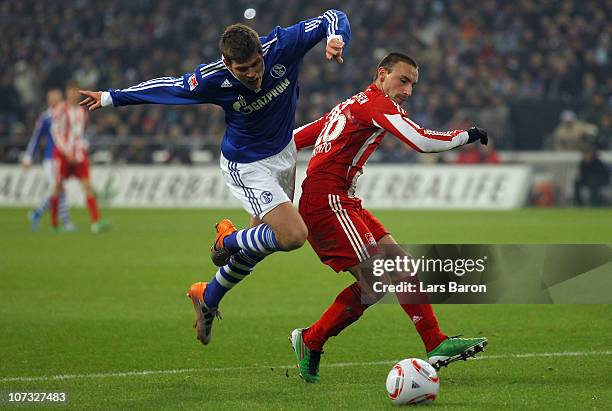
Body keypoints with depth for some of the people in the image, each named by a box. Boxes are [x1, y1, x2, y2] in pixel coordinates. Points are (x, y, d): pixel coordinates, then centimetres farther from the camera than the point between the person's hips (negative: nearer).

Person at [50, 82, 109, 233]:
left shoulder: (82, 111, 12)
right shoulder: (60, 110, -7)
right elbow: (55, 132, -11)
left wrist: (83, 147, 15)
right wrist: (67, 152, -17)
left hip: (79, 153, 5)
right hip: (62, 153, -4)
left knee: (87, 185, -9)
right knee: (58, 187, 3)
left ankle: (96, 222, -18)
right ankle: (54, 223, 20)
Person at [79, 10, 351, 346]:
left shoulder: (282, 45, -24)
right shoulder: (213, 79, -28)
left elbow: (333, 18, -14)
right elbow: (168, 87, -10)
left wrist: (335, 38, -38)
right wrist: (111, 98, 0)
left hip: (284, 152, 5)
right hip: (247, 166, -5)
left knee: (259, 244, 17)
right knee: (292, 236, -21)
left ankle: (208, 298, 38)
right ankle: (229, 240, 7)